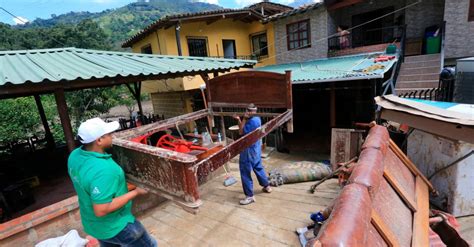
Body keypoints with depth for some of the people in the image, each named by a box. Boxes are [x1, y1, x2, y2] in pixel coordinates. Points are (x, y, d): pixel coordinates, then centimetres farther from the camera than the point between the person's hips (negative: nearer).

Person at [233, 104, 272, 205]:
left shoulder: (252, 121, -24)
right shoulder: (257, 119, 6)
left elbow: (241, 132, -18)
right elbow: (243, 129, 10)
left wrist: (244, 119, -15)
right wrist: (239, 120, 1)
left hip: (249, 150, -10)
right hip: (256, 148, 10)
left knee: (245, 173, 0)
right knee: (258, 167, 25)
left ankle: (250, 196, 9)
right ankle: (267, 186, 40)